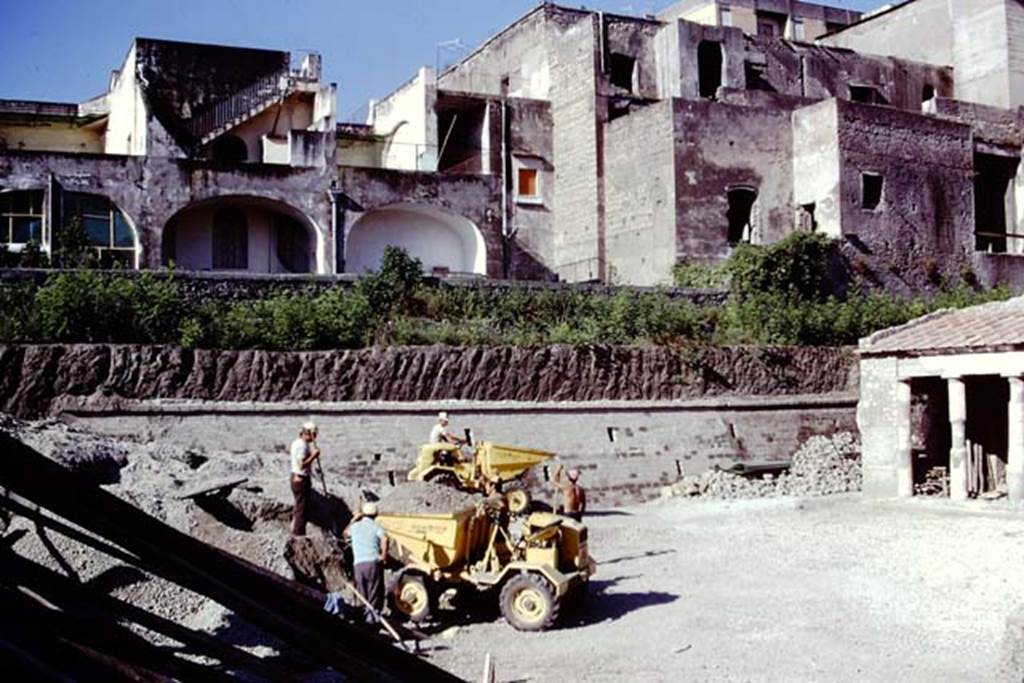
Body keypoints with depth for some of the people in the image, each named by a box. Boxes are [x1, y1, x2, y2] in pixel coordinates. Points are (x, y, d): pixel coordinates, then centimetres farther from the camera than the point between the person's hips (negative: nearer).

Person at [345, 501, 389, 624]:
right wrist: (383, 555, -12)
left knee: (363, 594, 15)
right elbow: (384, 538, -18)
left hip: (358, 564, 3)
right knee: (375, 592, 3)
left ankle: (366, 610, 8)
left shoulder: (355, 526, 15)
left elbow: (346, 532, 40)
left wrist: (354, 519, 43)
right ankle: (372, 615, -8)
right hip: (373, 563, -3)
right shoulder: (375, 526, 3)